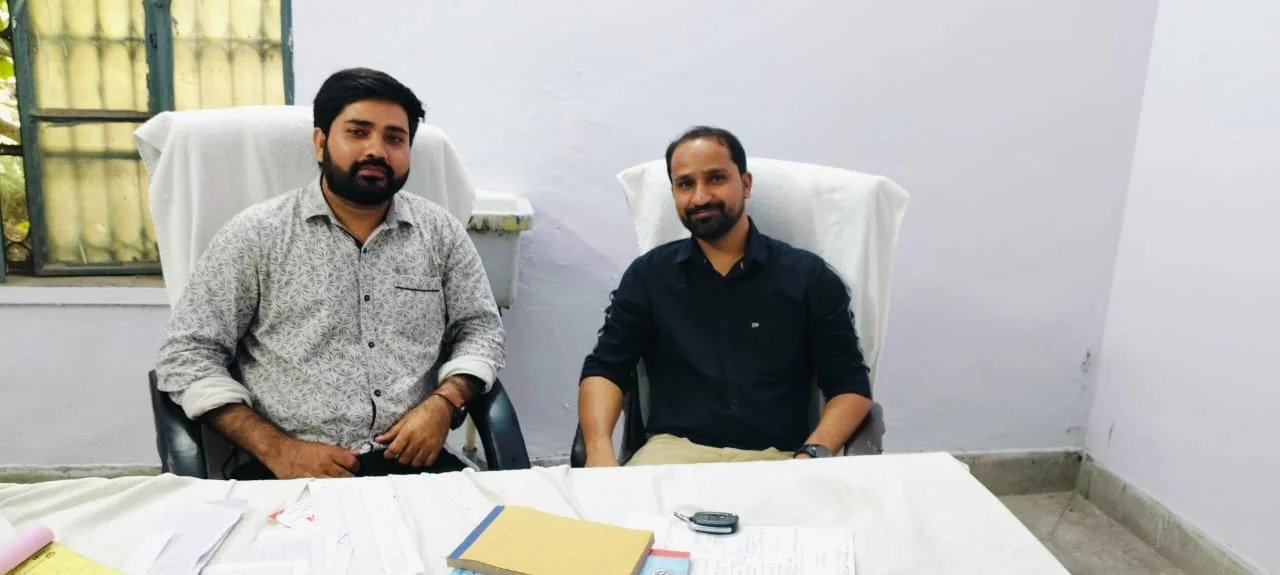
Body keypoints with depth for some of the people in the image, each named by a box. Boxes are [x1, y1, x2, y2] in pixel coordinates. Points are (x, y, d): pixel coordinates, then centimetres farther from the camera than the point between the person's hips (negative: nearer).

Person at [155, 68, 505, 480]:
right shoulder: (256, 234, 1)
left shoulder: (440, 231, 7)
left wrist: (444, 402, -8)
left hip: (413, 463, 1)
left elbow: (481, 327, 12)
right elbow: (186, 355, 1)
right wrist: (277, 450, -11)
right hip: (291, 471, -1)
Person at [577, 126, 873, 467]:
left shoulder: (809, 277, 6)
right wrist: (600, 448, -13)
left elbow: (851, 385, 5)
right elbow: (605, 370, 7)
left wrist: (814, 455, -14)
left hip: (777, 459, 1)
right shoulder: (648, 275, 11)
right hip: (673, 450, 0)